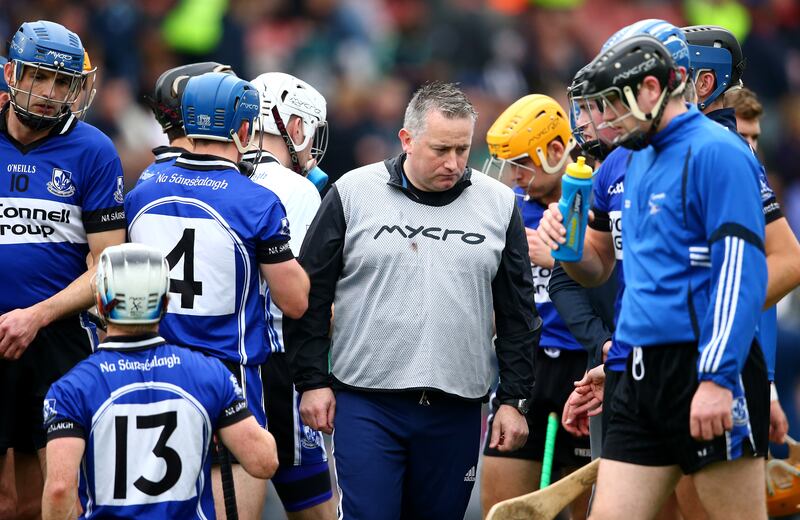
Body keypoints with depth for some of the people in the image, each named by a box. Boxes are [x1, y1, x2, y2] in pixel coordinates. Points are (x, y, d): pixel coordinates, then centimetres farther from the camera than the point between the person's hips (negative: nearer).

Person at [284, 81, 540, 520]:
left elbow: (517, 315, 11)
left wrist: (514, 399, 7)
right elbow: (310, 298, 5)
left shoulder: (497, 204, 7)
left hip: (456, 412, 2)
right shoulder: (353, 194, 1)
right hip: (367, 403, -2)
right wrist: (312, 381, 0)